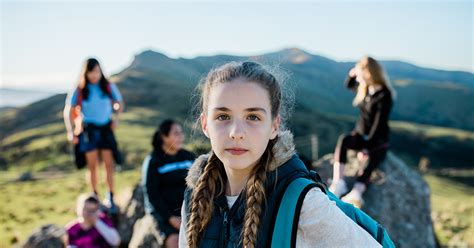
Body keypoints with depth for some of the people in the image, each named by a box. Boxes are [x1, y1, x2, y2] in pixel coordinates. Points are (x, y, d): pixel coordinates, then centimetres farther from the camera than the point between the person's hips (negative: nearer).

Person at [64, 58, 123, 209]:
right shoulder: (80, 90, -5)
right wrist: (71, 132, -6)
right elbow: (68, 111, 0)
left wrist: (115, 118, -2)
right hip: (88, 129, -1)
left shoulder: (108, 87, -2)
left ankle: (110, 197, 9)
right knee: (92, 165, 3)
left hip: (105, 128, 1)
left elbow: (119, 103, 14)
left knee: (109, 163, -2)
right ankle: (95, 197, 16)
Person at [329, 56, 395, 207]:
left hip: (378, 140, -6)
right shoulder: (364, 88, 4)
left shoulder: (384, 96, -18)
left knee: (369, 167, -32)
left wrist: (367, 148, -24)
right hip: (360, 134, 6)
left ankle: (355, 194, -58)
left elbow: (379, 124, -21)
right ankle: (338, 182, -40)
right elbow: (349, 85, 25)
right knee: (343, 140, -27)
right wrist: (352, 74, 2)